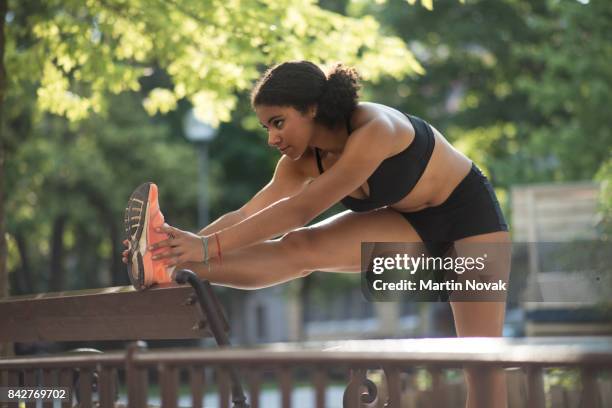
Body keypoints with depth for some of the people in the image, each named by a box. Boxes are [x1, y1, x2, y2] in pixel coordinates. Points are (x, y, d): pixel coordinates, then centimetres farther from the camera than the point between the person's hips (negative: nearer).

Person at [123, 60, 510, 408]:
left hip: (469, 211, -5)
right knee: (300, 248, -19)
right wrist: (191, 243, -28)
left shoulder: (373, 131, -34)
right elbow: (248, 214, -13)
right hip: (411, 222, 6)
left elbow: (299, 211, -36)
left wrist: (211, 246, -38)